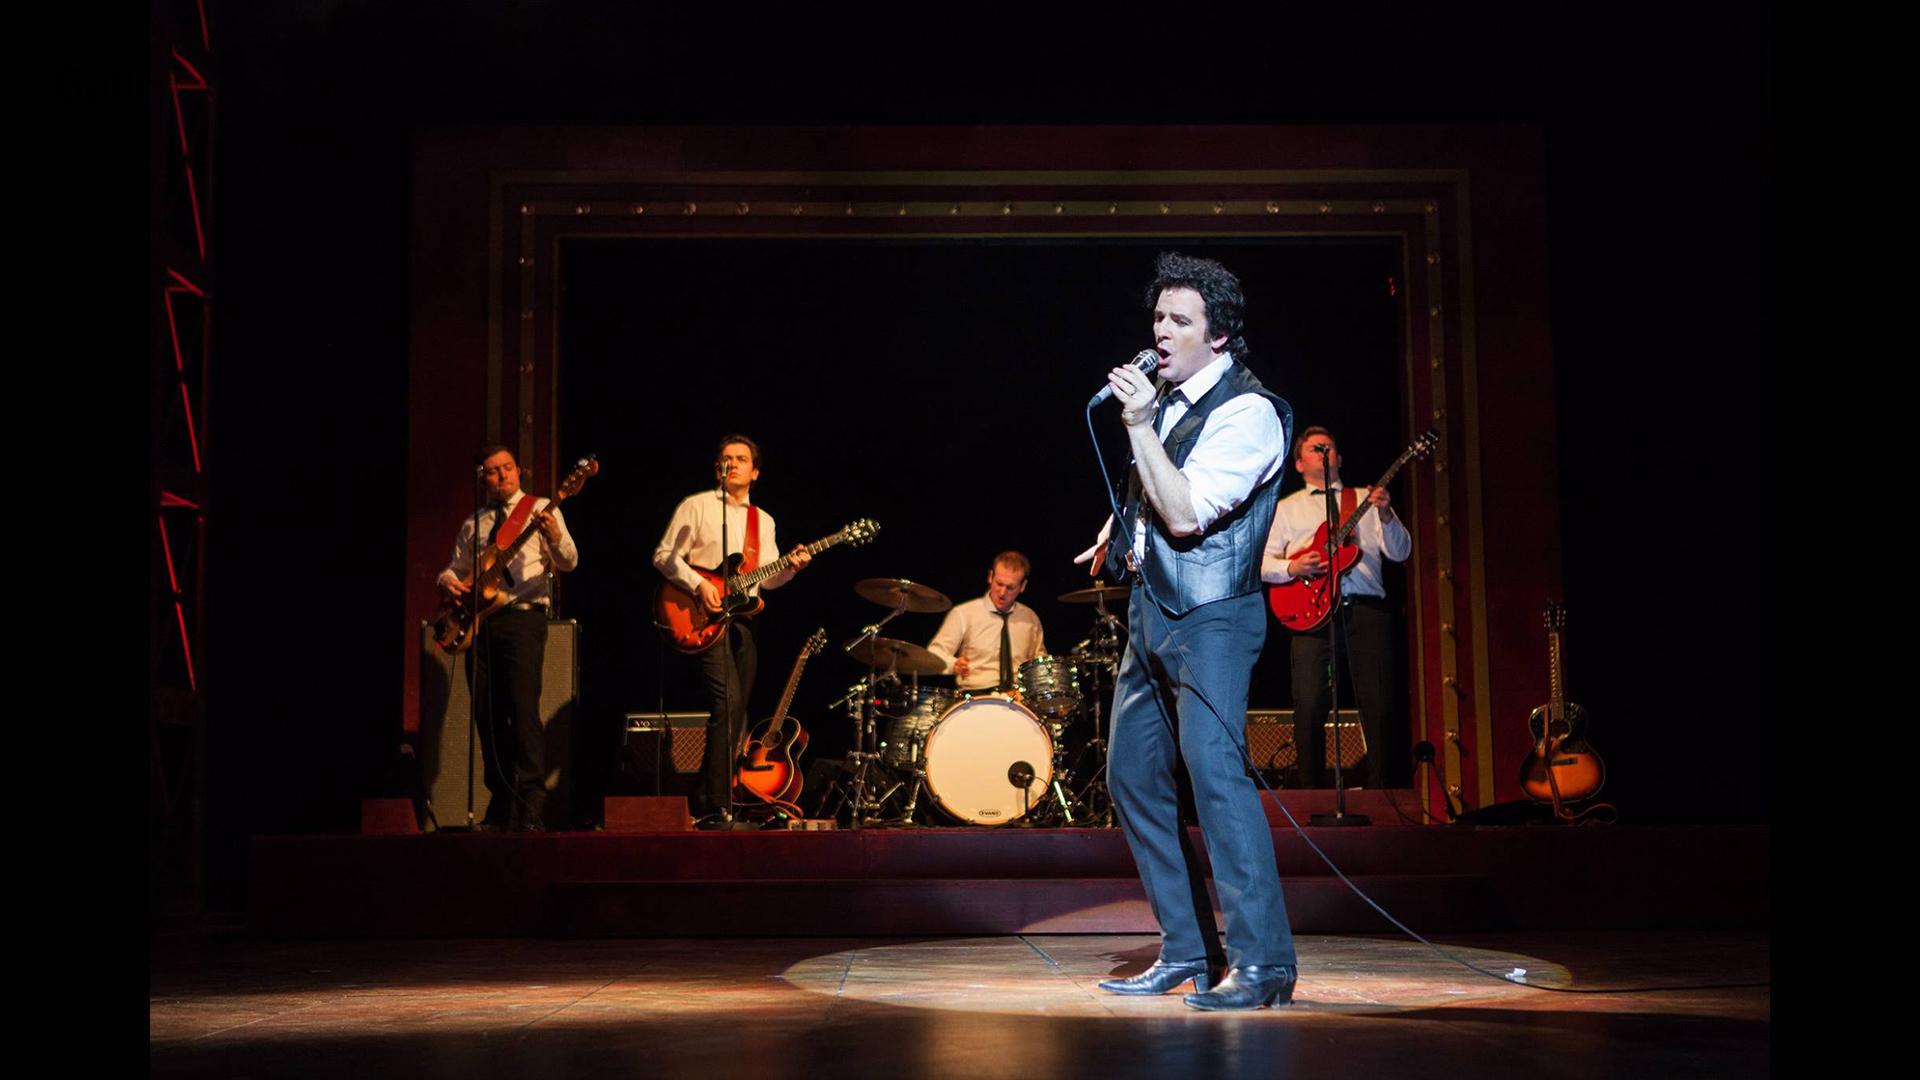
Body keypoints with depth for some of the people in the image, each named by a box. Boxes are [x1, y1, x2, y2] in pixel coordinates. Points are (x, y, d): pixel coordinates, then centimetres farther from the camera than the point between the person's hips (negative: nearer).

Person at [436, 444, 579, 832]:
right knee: (487, 715, 5)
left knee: (524, 709, -15)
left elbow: (567, 563, -7)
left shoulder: (541, 510, 4)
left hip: (523, 616, -5)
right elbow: (456, 567, 24)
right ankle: (502, 808, 15)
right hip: (479, 621, 5)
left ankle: (531, 810, -16)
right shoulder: (473, 524, 19)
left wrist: (555, 535, -28)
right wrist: (448, 580, 1)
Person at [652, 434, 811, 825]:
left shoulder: (763, 521, 17)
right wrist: (698, 584, -17)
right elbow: (664, 556, -4)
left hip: (743, 620, 7)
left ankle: (707, 799, 17)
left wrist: (791, 566, -7)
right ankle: (716, 804, -17)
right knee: (727, 703, -19)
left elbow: (767, 578, 14)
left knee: (737, 713, 7)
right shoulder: (696, 506, 0)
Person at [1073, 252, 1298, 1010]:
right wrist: (1120, 528, 16)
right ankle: (1187, 952, 18)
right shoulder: (1167, 400, 13)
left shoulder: (1247, 412, -12)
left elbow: (1185, 514, -21)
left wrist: (1139, 426, -18)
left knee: (1214, 770, -17)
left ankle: (1262, 962, -11)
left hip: (1210, 619, -9)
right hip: (1151, 613, 9)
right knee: (1134, 777, 9)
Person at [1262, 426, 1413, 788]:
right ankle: (1310, 793, 1)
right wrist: (1292, 567, -10)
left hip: (1367, 610, 1)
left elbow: (1400, 552, 8)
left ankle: (1382, 788, 2)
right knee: (1309, 707, -8)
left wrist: (1385, 516, -10)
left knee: (1380, 706, -6)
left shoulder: (1367, 500, 19)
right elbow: (1263, 563, 10)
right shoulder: (1286, 508, 18)